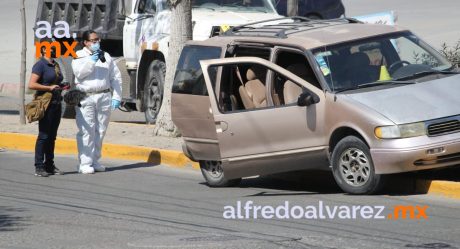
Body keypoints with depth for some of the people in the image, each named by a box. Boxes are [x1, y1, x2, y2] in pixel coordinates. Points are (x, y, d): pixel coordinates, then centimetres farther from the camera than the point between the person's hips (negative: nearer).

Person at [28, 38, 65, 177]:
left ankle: (50, 165, 16)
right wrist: (50, 88, -19)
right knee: (43, 135, -7)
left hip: (56, 104, 8)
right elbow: (31, 85, -19)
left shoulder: (55, 65, 16)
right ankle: (39, 167, -5)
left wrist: (62, 87, 9)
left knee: (52, 136, 10)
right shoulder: (40, 65, -9)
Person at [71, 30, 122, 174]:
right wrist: (91, 61, -16)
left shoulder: (105, 56, 17)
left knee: (100, 131, 7)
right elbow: (79, 72, -13)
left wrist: (116, 97, 6)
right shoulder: (79, 56, 6)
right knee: (86, 131, -9)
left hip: (104, 96, 4)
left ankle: (95, 161, 16)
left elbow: (115, 77, 14)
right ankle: (85, 164, -9)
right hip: (86, 97, -4)